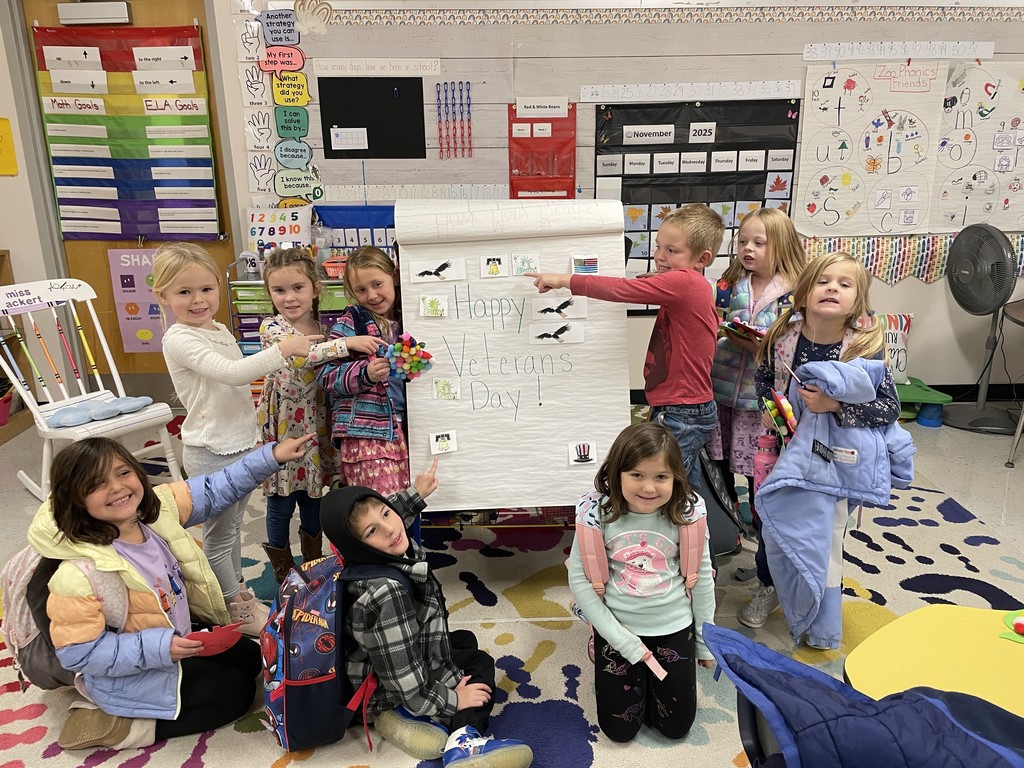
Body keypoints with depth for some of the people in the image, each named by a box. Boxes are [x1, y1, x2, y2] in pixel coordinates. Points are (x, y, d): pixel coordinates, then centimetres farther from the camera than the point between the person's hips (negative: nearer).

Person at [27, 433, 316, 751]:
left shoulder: (154, 507, -16)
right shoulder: (81, 573, -35)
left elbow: (213, 491, -4)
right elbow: (79, 652, -29)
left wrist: (271, 456, -12)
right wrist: (159, 648, -35)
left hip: (179, 633, 8)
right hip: (131, 674, -8)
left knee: (250, 658, 20)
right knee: (237, 690, -3)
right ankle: (119, 726, 3)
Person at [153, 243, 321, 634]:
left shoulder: (220, 330, 9)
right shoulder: (179, 339, -18)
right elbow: (231, 372, -32)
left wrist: (253, 434, 19)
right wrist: (282, 349, -33)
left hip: (240, 444, 9)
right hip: (212, 452, -8)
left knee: (232, 524, 22)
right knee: (220, 533, 7)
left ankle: (236, 591, 39)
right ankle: (236, 611, 21)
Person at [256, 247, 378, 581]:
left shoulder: (322, 329, 4)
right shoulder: (272, 328, -13)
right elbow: (300, 354, -33)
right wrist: (347, 343, -36)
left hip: (316, 427, 5)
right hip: (283, 429, -5)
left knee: (313, 499, 18)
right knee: (281, 505, 9)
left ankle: (314, 564, 37)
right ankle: (283, 574, 28)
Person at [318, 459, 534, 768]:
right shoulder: (386, 595, -39)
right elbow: (406, 682, -32)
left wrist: (416, 494, 14)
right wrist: (452, 700, -19)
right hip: (389, 692, -8)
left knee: (465, 639, 28)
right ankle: (461, 740, -10)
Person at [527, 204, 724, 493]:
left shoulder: (683, 282, -21)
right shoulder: (690, 285, 12)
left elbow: (621, 289, -25)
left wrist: (565, 280, -18)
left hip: (680, 414, -10)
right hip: (687, 409, 10)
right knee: (687, 493, 22)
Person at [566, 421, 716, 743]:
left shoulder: (686, 510, -18)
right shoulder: (599, 511, -22)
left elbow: (701, 576, -5)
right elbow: (579, 579, -15)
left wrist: (705, 641, 4)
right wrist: (622, 641, -15)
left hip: (674, 627, 1)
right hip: (618, 626, -1)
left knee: (676, 726, 13)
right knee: (619, 729, 10)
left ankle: (650, 672, 38)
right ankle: (604, 655, 34)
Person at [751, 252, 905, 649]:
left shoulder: (865, 348, -19)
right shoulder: (783, 336, -12)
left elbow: (890, 407, -17)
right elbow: (763, 377, 8)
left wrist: (834, 405, -27)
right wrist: (768, 409, -8)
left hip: (833, 459, -2)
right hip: (784, 449, 3)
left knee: (825, 536, 9)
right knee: (772, 525, 18)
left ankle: (825, 624, 32)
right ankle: (770, 586, 46)